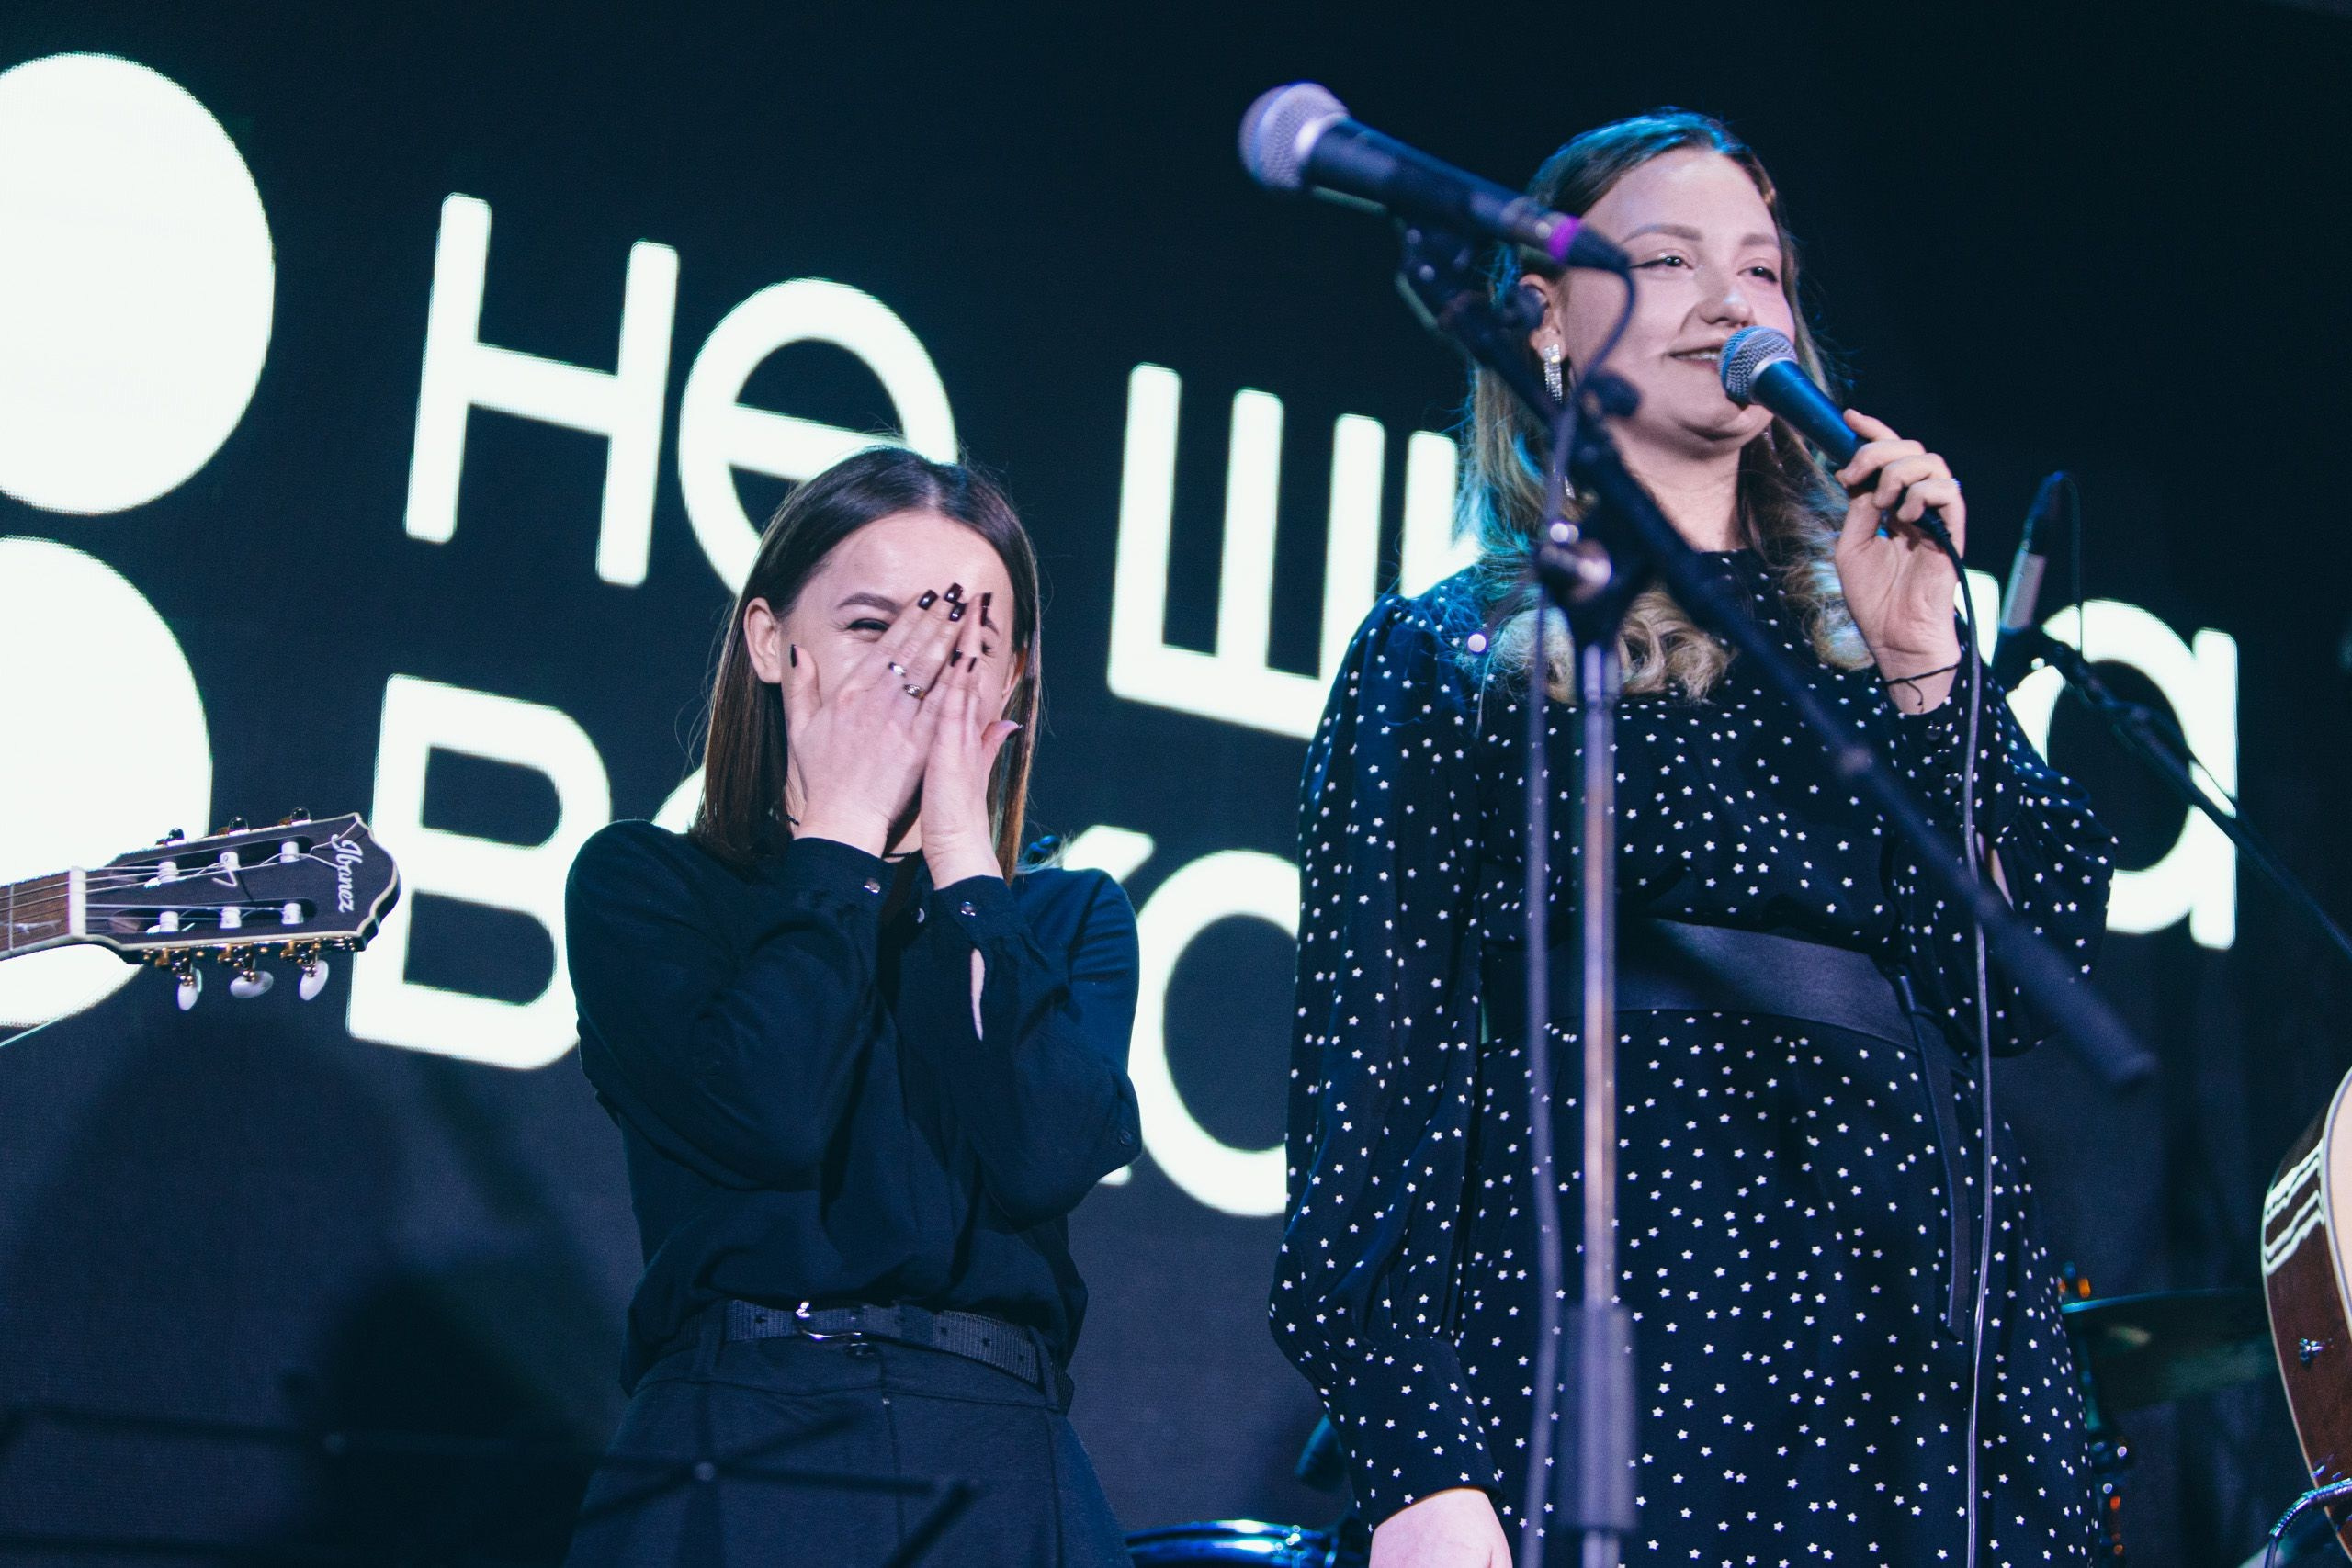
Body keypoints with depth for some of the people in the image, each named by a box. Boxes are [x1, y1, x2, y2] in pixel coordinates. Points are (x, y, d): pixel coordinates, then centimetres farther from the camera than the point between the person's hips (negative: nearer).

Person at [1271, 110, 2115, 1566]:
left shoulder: (1873, 631, 15)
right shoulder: (1446, 657, 5)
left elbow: (2020, 985, 5)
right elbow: (1376, 1050, -3)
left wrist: (1920, 666, -5)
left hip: (1928, 1342, 4)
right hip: (1619, 1340, -3)